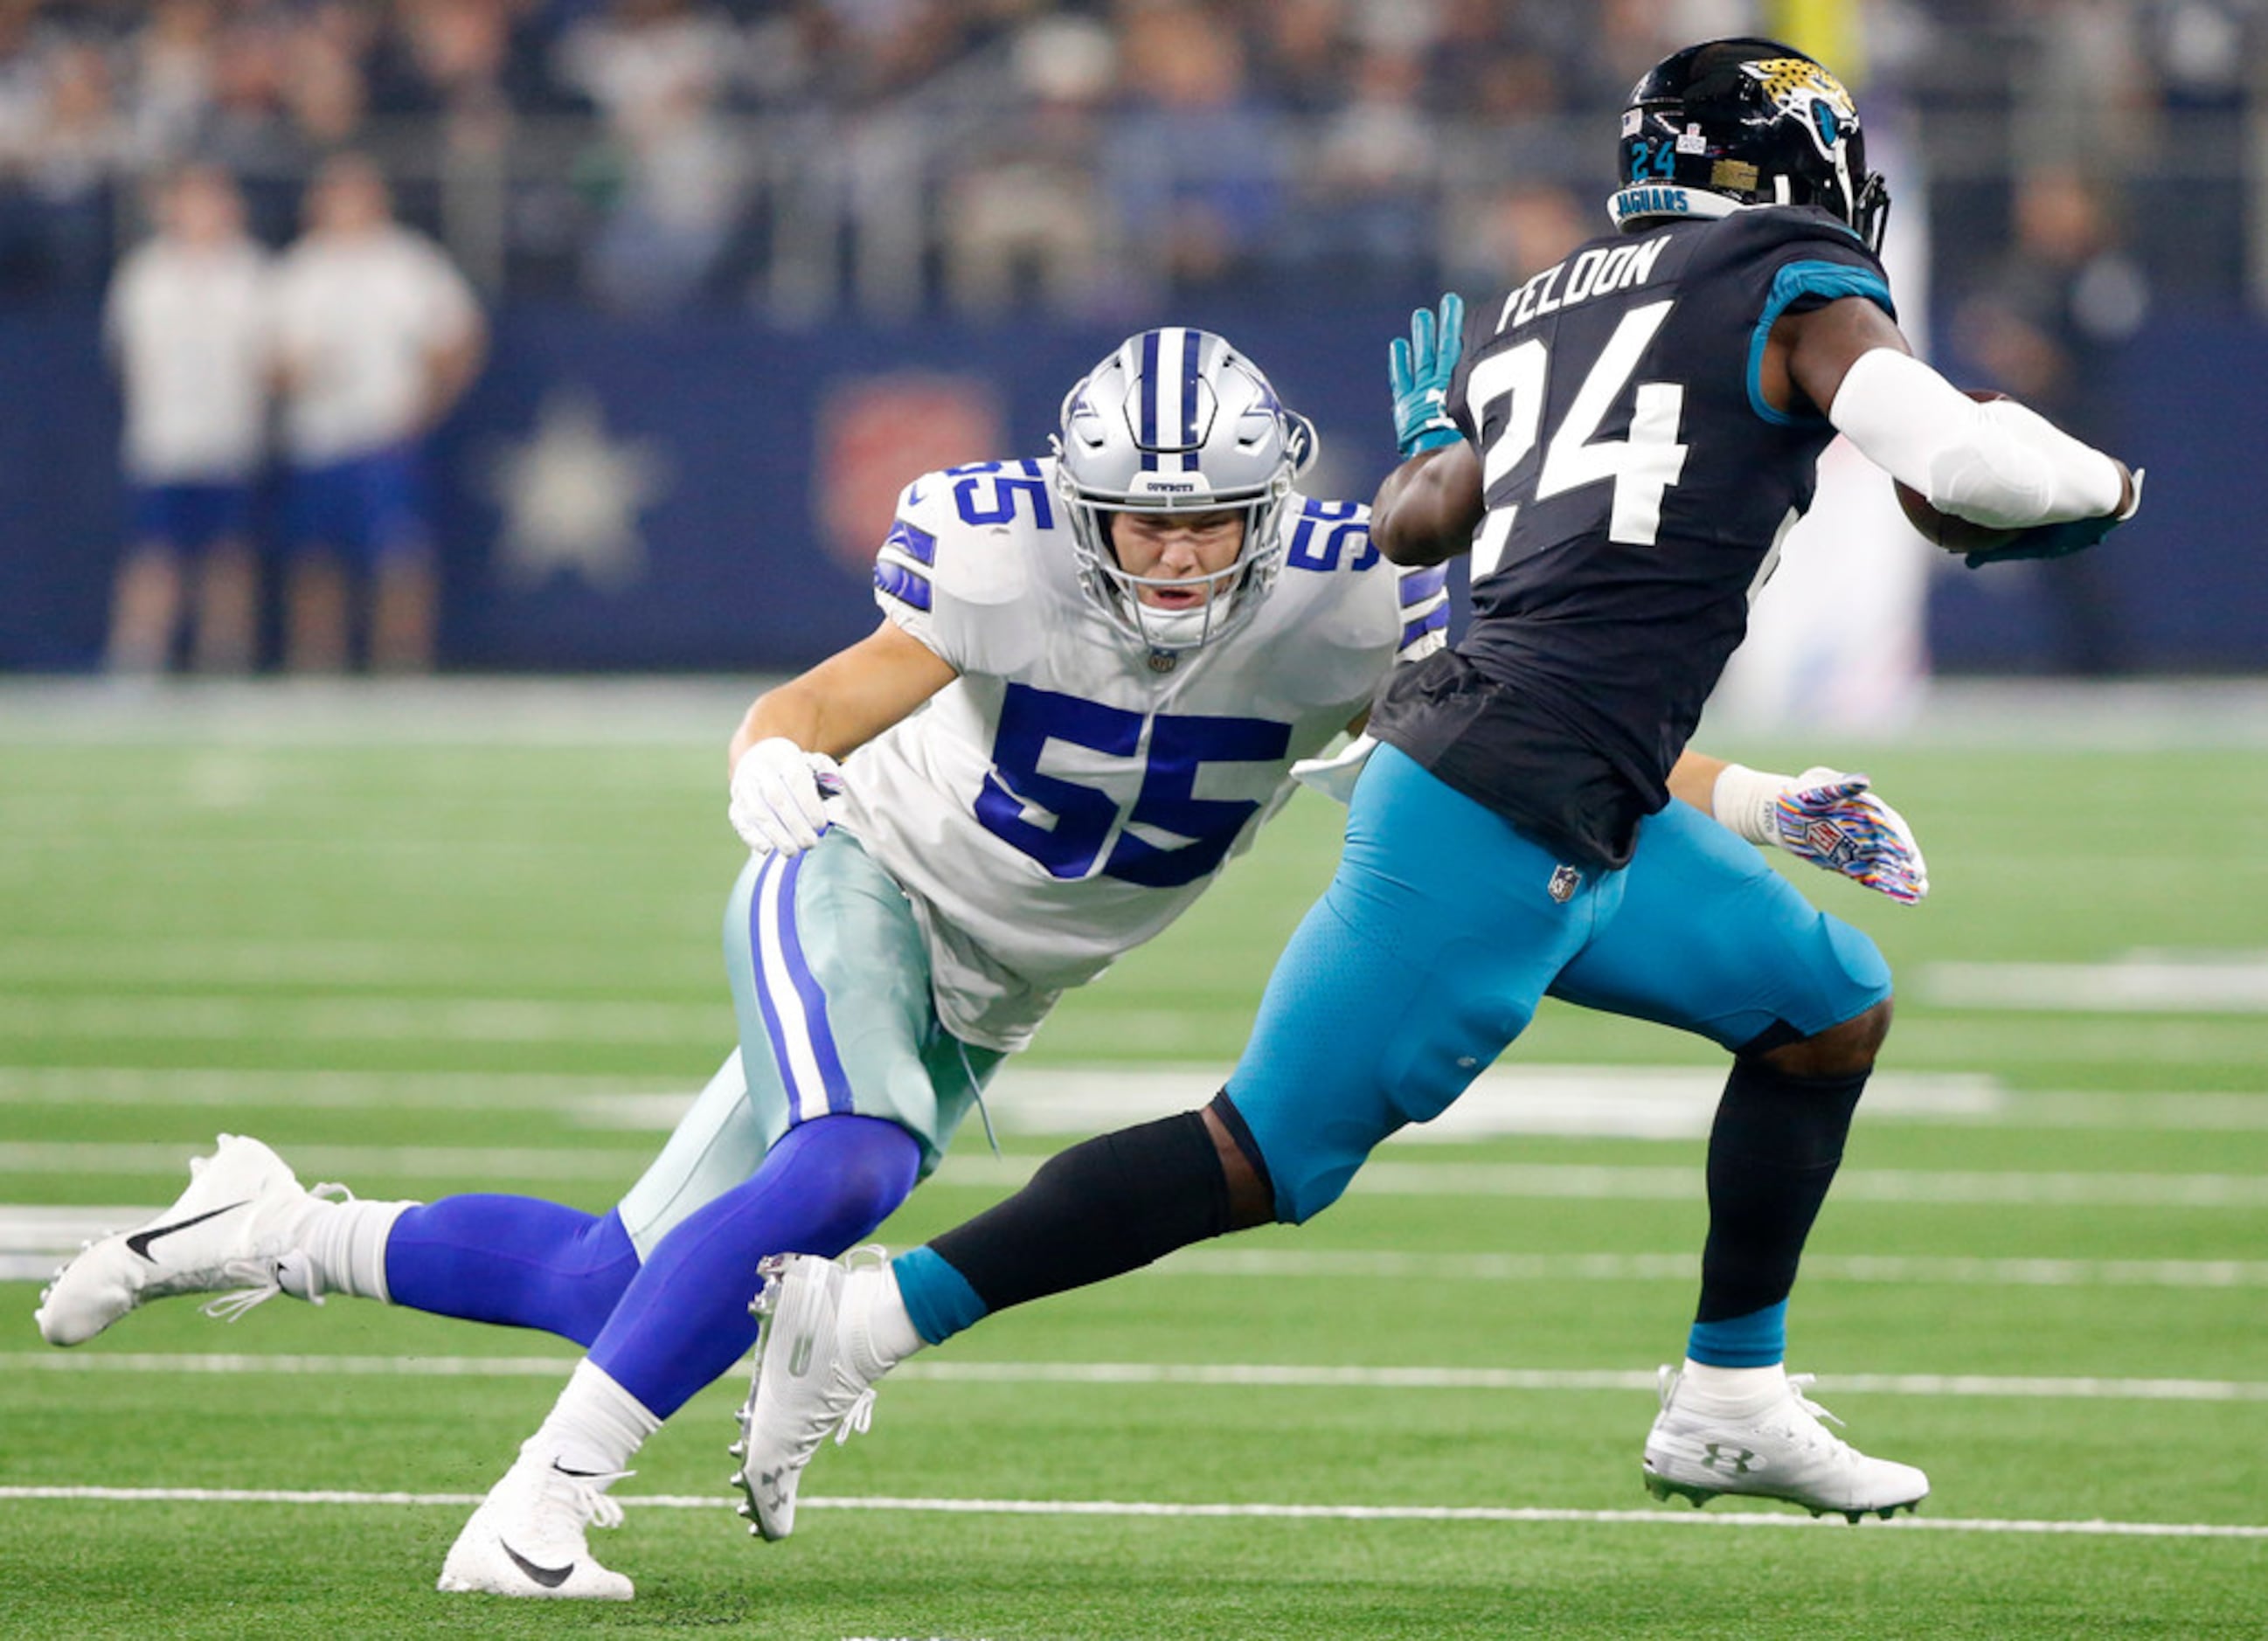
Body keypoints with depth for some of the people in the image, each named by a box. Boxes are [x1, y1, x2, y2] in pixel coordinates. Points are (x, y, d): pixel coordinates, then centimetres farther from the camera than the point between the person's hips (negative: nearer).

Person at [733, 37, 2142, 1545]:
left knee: (1834, 1008, 20)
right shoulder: (1795, 295, -2)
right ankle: (868, 1318, -4)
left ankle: (1731, 1409, 24)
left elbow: (1401, 532, 21)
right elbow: (1957, 457, -16)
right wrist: (2097, 486, 4)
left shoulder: (1528, 327, 19)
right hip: (1511, 813, -9)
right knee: (1267, 1162, -5)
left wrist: (1434, 444, 43)